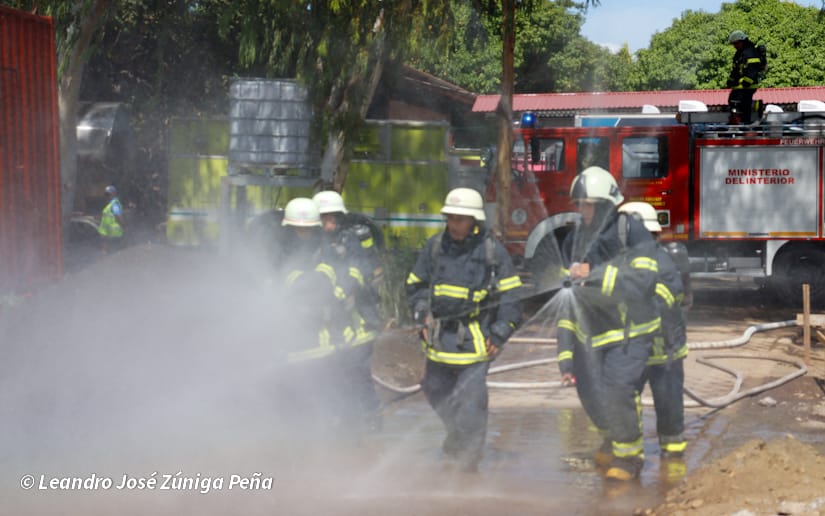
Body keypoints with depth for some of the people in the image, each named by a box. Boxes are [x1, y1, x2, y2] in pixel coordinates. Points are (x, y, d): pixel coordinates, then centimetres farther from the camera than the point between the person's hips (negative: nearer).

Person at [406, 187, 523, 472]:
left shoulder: (492, 251, -6)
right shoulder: (435, 246, 4)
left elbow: (511, 297, -1)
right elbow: (415, 285, 16)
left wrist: (499, 335, -6)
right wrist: (423, 313, 0)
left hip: (475, 339, -5)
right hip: (439, 336, 5)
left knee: (470, 400, -8)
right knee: (436, 390, 17)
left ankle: (469, 461, 2)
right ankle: (457, 433, 44)